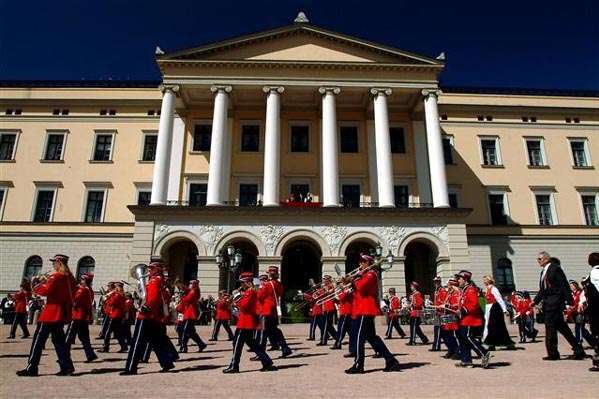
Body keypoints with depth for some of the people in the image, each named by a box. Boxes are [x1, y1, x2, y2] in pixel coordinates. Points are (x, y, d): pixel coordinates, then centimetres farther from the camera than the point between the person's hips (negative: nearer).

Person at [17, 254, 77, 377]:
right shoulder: (70, 277, 11)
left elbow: (46, 290, -23)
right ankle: (67, 366, 10)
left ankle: (31, 368, 6)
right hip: (62, 313, 8)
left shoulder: (56, 276, -14)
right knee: (58, 339, 13)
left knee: (39, 339, 1)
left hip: (51, 313, -8)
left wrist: (35, 284, -4)